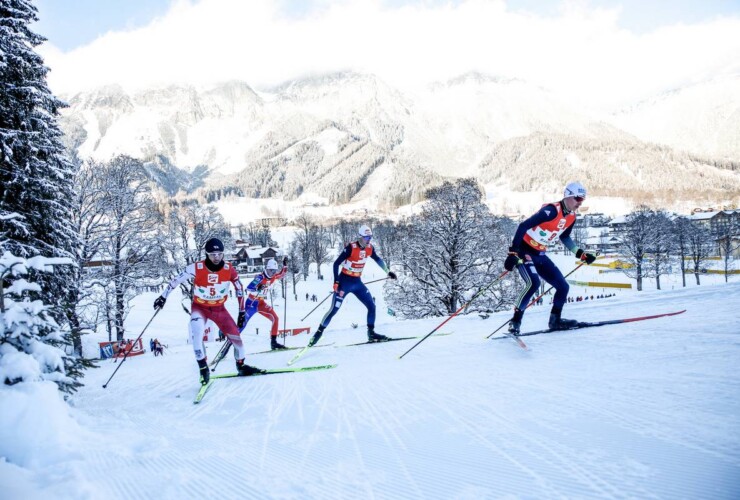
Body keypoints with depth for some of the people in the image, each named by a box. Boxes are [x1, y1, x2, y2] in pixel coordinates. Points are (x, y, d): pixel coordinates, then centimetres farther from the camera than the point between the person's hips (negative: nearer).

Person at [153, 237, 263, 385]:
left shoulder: (229, 270, -17)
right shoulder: (196, 268, -23)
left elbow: (239, 288, -2)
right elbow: (176, 280, -8)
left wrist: (242, 311, 1)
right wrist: (163, 297, -5)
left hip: (219, 308, 2)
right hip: (199, 307, -2)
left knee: (235, 334, -1)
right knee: (196, 333, -28)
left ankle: (241, 365, 21)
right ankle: (203, 367, -13)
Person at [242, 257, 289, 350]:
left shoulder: (273, 277, -1)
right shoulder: (260, 277, -23)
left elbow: (282, 274, 19)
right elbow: (248, 288, -33)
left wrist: (285, 265, 4)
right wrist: (257, 289, -51)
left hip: (261, 303, 7)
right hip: (252, 303, -7)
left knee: (275, 318, -5)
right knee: (243, 322, -11)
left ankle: (273, 342, 0)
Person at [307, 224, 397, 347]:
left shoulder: (370, 248, -3)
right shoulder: (351, 248, -21)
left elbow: (378, 260, 17)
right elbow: (336, 264, -18)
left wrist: (388, 272, 17)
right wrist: (336, 282, -23)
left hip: (357, 282, 6)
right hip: (345, 281, -6)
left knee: (372, 306, 0)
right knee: (334, 309, -7)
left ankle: (371, 333, 13)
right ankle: (319, 332, 7)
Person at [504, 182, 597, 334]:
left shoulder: (571, 217, 5)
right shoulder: (552, 210, -22)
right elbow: (523, 226, -25)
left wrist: (581, 254, 19)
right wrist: (512, 252, -31)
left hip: (540, 254, 9)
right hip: (523, 251, -8)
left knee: (563, 286, 5)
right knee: (533, 283, -30)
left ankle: (555, 320, 24)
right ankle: (515, 321, -18)